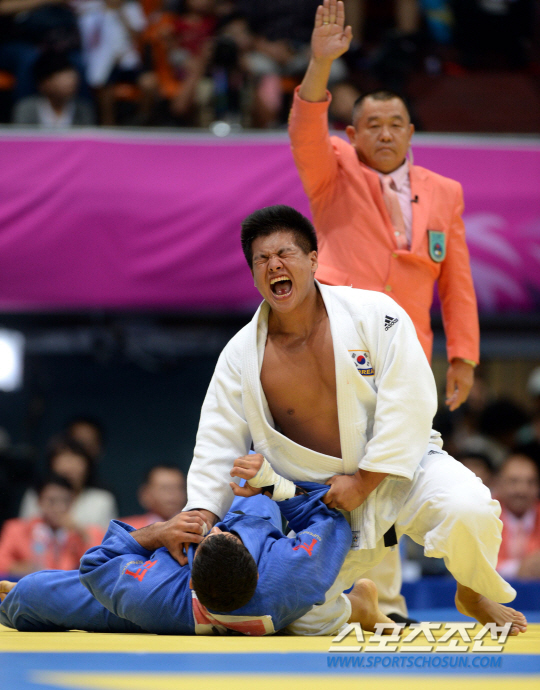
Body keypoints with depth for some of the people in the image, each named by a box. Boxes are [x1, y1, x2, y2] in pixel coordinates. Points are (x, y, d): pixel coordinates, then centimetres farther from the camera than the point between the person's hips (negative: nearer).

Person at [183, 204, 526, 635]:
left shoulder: (373, 314, -12)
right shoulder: (241, 356, -4)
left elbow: (409, 402, -16)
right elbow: (218, 444, -2)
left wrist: (363, 482, -18)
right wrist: (200, 518, -17)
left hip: (398, 468, -2)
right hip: (320, 501, 2)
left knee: (467, 510, -33)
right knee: (301, 618, -12)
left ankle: (475, 596, 2)